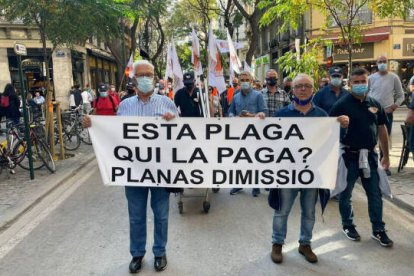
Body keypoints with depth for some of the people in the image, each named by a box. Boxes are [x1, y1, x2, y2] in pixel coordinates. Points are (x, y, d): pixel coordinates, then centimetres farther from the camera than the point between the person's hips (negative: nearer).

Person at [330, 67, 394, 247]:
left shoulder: (375, 104, 6)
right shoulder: (342, 104, -9)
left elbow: (382, 129, 12)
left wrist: (386, 155, 13)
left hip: (370, 155, 4)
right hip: (349, 156, -4)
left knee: (375, 194, 10)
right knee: (346, 193, 10)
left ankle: (378, 229, 23)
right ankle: (347, 225, 29)